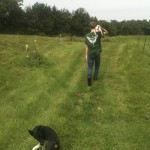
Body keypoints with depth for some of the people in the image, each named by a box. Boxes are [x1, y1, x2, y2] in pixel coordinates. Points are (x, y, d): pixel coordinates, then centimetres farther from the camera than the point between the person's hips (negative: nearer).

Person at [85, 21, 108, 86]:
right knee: (97, 66, 19)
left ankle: (89, 76, -24)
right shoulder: (98, 34, -9)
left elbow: (86, 46, 1)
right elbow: (106, 32, 8)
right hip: (97, 53, -1)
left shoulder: (87, 36, -2)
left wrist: (86, 55, 6)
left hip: (90, 54, 1)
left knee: (89, 67, 1)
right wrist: (101, 28, -2)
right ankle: (95, 77, 29)